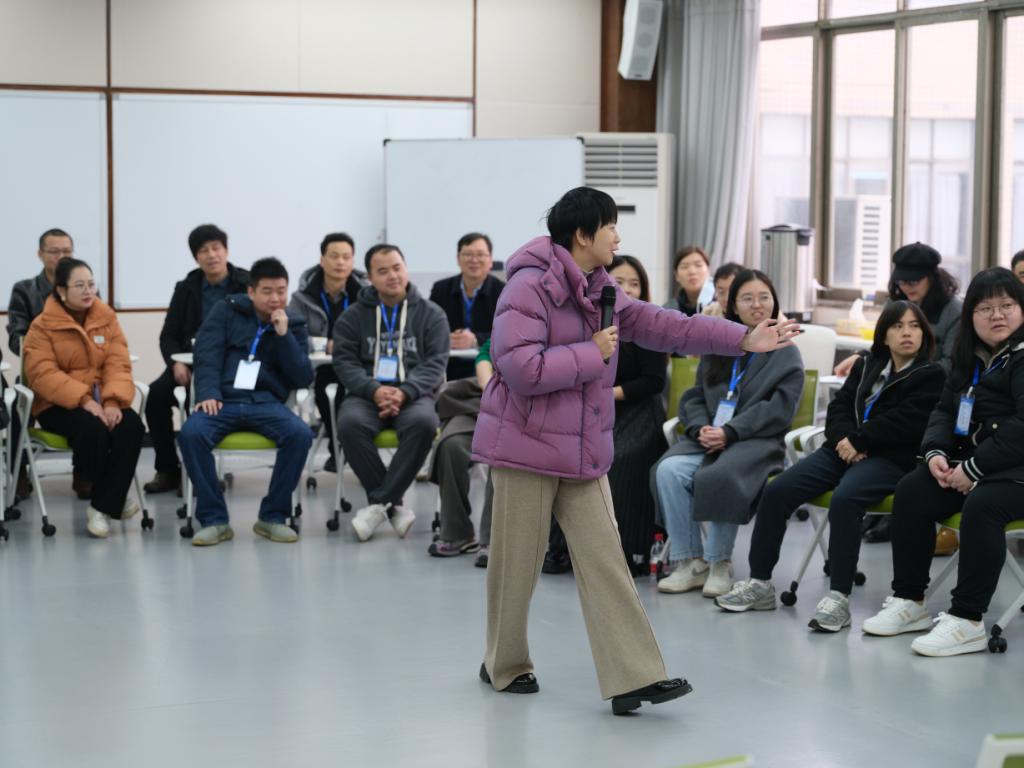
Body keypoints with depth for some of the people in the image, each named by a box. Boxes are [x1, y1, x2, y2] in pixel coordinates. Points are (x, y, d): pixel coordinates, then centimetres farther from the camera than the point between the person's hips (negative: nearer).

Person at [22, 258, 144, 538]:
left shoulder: (106, 319, 8)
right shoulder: (42, 326, -3)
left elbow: (118, 364, -1)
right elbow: (43, 374, -14)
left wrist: (113, 401, -21)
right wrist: (84, 401, -27)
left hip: (102, 401, 4)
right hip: (59, 405, -3)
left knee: (132, 426, -28)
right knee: (92, 429, -35)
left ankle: (102, 506, -20)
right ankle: (113, 497, -7)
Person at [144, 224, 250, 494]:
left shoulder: (246, 285, 1)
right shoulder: (186, 289, 14)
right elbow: (168, 335, 11)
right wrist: (177, 363, -12)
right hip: (191, 361, 4)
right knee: (157, 393, -24)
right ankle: (167, 470, -11)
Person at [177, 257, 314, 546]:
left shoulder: (293, 325, 15)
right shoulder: (227, 311, 11)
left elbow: (304, 378, 4)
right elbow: (207, 355, 0)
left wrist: (284, 335, -6)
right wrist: (208, 393, -17)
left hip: (265, 403, 1)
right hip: (223, 400, -1)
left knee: (301, 434, -30)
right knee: (190, 433, -32)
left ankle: (273, 516, -14)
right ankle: (214, 520, -21)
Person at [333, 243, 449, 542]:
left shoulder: (431, 314, 10)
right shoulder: (354, 316, 12)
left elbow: (434, 364, 1)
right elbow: (345, 362, 4)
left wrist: (404, 392, -18)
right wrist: (374, 390, -16)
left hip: (413, 394, -1)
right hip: (367, 393, 1)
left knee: (423, 422, -35)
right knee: (350, 424, -33)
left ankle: (379, 502, -25)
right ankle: (393, 506, -22)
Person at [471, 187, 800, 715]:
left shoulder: (598, 291, 11)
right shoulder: (529, 288, -17)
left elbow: (662, 326, 12)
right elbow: (521, 369, -26)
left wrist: (743, 339, 7)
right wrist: (592, 353, -17)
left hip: (582, 451, 8)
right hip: (527, 447, -8)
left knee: (604, 561, 1)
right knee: (518, 565, 4)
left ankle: (633, 677, -2)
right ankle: (505, 666, 24)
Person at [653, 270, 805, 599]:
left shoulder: (786, 354, 7)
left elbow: (778, 410, -5)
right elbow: (693, 397, 17)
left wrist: (729, 432, -16)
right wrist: (701, 428, -6)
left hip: (756, 441, -4)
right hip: (708, 437, 4)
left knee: (720, 477, -37)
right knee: (669, 470, -27)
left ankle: (720, 563, -19)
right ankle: (689, 561, -19)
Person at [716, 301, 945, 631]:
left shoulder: (932, 376, 2)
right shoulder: (866, 366, 21)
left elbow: (905, 422, -11)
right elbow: (839, 408, 13)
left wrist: (858, 441, -11)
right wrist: (844, 440, -8)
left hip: (890, 459, -6)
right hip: (845, 449, 6)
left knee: (844, 498, -37)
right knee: (777, 491, -12)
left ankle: (839, 597, -35)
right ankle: (759, 582, -3)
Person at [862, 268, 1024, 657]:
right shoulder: (971, 356, 15)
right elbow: (945, 409, 18)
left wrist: (974, 468, -22)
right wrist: (935, 452, -3)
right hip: (969, 461, 9)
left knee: (981, 506, -34)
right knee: (911, 492, -8)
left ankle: (967, 621, -28)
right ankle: (909, 600, 0)